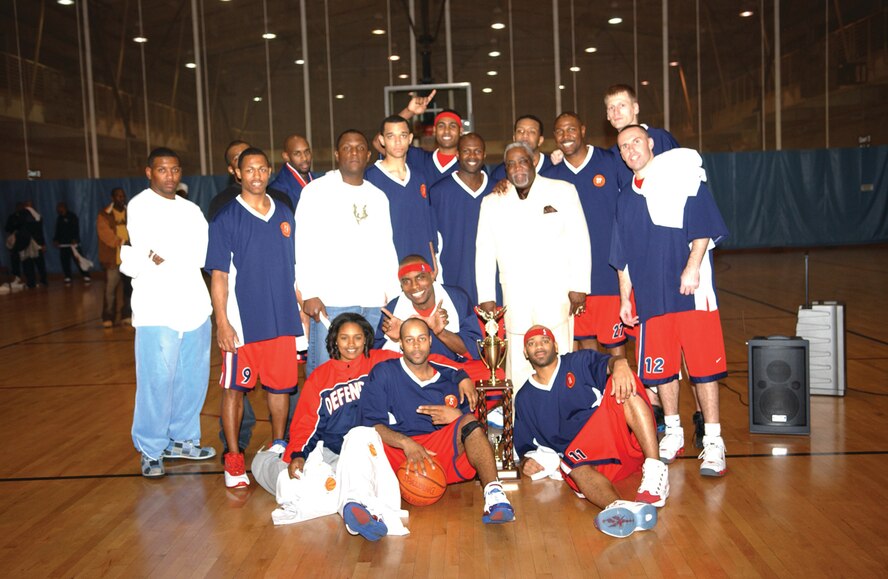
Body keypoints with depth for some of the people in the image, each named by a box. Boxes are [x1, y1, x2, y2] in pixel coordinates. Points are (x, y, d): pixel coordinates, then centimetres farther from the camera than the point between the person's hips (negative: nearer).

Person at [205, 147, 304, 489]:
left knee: (281, 385, 11)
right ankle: (234, 460, 13)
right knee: (235, 388, 2)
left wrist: (302, 310, 11)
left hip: (282, 320, 4)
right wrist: (222, 323, -11)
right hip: (243, 322, -4)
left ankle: (279, 447, 29)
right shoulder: (226, 219, -3)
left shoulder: (284, 215, 10)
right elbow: (219, 275, -5)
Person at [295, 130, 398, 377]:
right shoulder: (317, 190, 2)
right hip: (331, 300, -4)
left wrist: (393, 295, 12)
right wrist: (310, 293, -11)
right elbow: (305, 244, -3)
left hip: (374, 301, 4)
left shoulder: (378, 197, 18)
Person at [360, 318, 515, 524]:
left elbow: (472, 425, 19)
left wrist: (457, 416, -6)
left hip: (446, 450, 2)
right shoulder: (384, 373, 12)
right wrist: (406, 443, -19)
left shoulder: (450, 377, 20)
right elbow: (372, 424, -1)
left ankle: (493, 492, -45)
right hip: (398, 453, -1)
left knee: (469, 422, -26)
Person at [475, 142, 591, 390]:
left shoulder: (563, 191, 4)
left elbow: (579, 241, 1)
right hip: (516, 302, 2)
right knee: (518, 367, 2)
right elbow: (484, 252, 11)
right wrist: (486, 296, 6)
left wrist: (579, 286, -4)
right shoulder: (492, 203, 11)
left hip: (557, 296, -2)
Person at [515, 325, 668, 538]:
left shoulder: (579, 362, 13)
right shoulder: (524, 398, 21)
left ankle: (655, 472, -39)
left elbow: (607, 362, -10)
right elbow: (525, 445, 26)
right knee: (575, 465, -35)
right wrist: (526, 461, 2)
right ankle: (619, 507, -67)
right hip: (581, 454, 1)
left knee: (623, 384, -28)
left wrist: (619, 363, -34)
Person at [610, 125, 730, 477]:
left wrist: (692, 267, -17)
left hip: (691, 290, -5)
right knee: (660, 367, 9)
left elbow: (704, 227, -6)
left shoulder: (681, 177, 1)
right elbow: (623, 257, 20)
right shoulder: (626, 199, 16)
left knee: (703, 365, -4)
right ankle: (673, 434, 24)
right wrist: (625, 298, 16)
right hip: (650, 296, 5)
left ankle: (713, 442, 4)